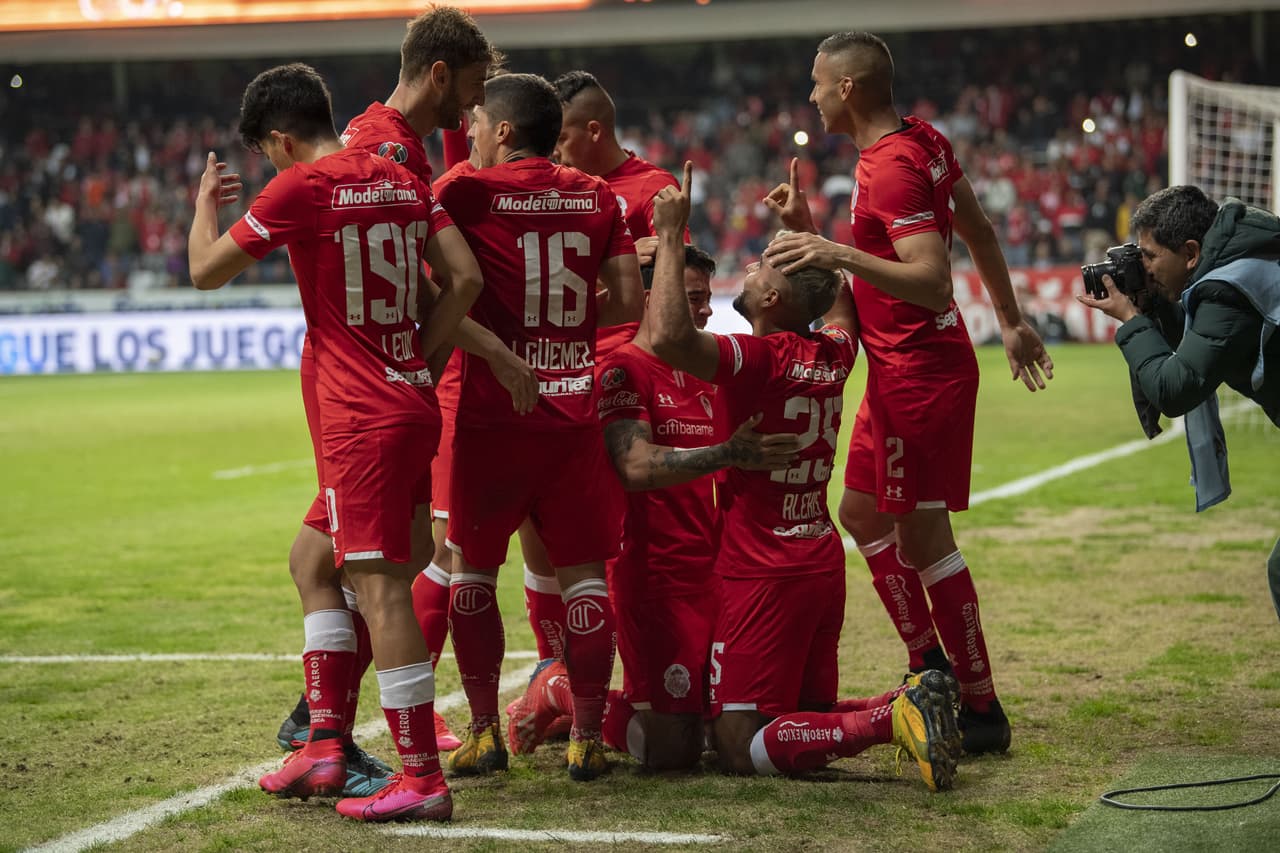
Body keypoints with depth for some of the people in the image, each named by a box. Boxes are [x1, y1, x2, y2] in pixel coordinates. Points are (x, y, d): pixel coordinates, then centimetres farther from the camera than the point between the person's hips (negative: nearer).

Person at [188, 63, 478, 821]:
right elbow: (466, 279, 5)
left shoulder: (301, 188, -10)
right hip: (413, 405, 9)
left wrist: (205, 202, 17)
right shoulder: (403, 182, 11)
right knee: (319, 567, 18)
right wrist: (415, 356, 10)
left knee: (379, 585, -9)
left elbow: (207, 271, -2)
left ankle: (423, 779, -10)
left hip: (363, 418, -9)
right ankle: (325, 748, 18)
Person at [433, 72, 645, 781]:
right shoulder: (597, 196, 8)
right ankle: (587, 737, 6)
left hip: (491, 411, -3)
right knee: (582, 572, 7)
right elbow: (629, 302, 5)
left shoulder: (467, 192, -4)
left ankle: (483, 731, 11)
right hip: (574, 411, 3)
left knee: (471, 569, 11)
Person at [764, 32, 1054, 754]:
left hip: (919, 374, -11)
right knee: (863, 513, 19)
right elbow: (980, 231, 18)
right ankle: (930, 667, 26)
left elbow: (934, 283, -29)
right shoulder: (925, 142, 9)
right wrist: (1012, 322, 26)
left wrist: (840, 254, -35)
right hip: (901, 373, 11)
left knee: (923, 537, -7)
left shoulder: (892, 169, -21)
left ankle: (982, 709, -1)